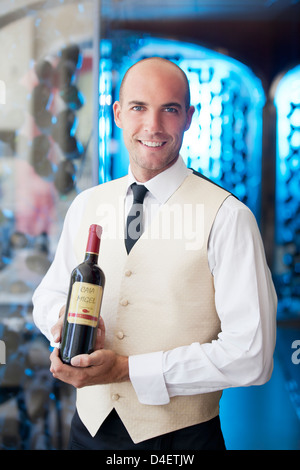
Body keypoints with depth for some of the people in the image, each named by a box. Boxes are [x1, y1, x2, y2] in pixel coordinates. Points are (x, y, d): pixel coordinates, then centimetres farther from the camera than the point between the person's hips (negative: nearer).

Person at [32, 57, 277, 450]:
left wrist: (125, 369, -20)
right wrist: (64, 318, -11)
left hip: (180, 436, -4)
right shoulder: (86, 206, 2)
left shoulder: (228, 217, -14)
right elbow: (49, 294, 13)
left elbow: (252, 356, -18)